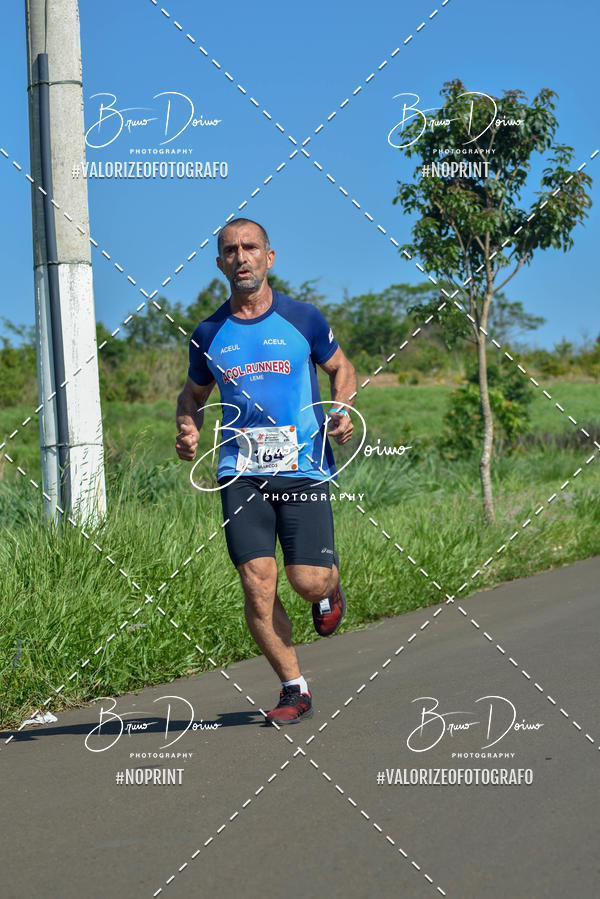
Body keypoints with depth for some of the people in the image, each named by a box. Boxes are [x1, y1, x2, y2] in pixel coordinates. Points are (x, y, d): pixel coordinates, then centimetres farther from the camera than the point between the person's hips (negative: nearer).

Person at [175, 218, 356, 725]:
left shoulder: (303, 319, 3)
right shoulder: (209, 335, 8)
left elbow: (341, 369, 17)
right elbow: (194, 394, 23)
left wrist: (342, 413, -2)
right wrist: (189, 431, 2)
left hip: (304, 469, -1)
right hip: (241, 472, 1)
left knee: (308, 581, -8)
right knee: (258, 584, -9)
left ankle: (330, 585, 31)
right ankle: (295, 689, 6)